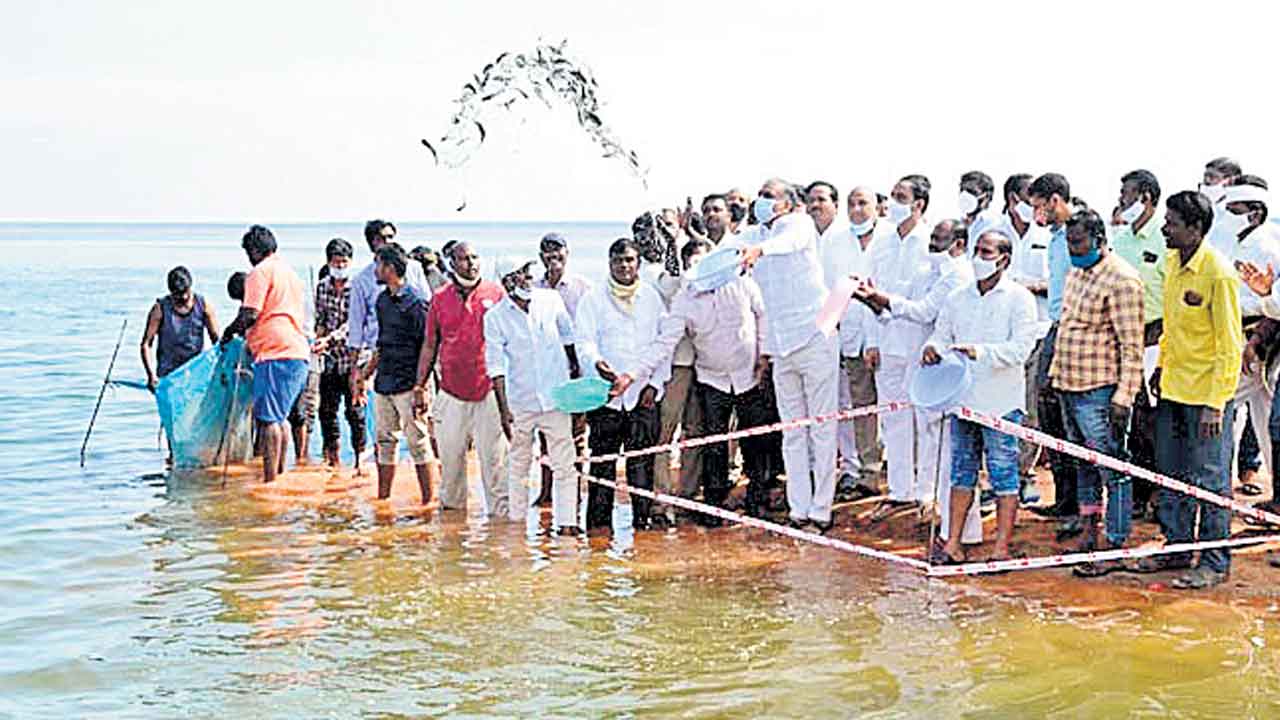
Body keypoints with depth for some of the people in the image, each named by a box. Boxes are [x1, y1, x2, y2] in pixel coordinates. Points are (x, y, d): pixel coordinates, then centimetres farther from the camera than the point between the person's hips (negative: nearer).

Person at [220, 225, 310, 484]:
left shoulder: (261, 272, -6)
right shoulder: (291, 272, 22)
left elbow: (250, 315, -13)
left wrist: (229, 332, 4)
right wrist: (246, 331, 31)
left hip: (275, 352, -9)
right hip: (299, 352, 9)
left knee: (267, 418, -8)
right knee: (279, 417, 16)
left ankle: (270, 479, -12)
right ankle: (280, 473, 20)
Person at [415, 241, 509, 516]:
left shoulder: (495, 292, 2)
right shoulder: (440, 298, 7)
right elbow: (430, 346, 14)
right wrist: (421, 386, 9)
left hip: (488, 392, -2)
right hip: (451, 394, 2)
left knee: (494, 457, -3)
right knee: (450, 458, 9)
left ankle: (500, 511, 4)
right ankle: (451, 506, 23)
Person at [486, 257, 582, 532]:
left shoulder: (551, 300, -2)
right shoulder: (495, 318, -6)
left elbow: (567, 335, 16)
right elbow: (495, 366, -6)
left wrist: (575, 367, 27)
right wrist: (503, 409, -11)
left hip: (555, 396, 1)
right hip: (520, 402, -1)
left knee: (564, 465, -3)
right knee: (519, 465, 9)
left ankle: (566, 522, 1)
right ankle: (517, 523, 19)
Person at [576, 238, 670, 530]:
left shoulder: (652, 297, 13)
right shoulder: (593, 299, 7)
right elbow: (585, 340, -2)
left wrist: (655, 383, 2)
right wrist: (596, 362, -24)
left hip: (644, 395, 2)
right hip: (606, 394, -1)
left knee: (642, 461, -1)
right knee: (603, 460, -3)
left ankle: (642, 518, 6)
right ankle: (598, 523, 1)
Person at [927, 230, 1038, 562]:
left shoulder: (1019, 298, -3)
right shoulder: (957, 298, 12)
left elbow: (1021, 347, -13)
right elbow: (941, 334, 14)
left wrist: (980, 352, -25)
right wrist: (933, 348, -10)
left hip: (1001, 401, -5)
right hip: (962, 397, 5)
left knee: (1003, 472, -1)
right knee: (961, 470, 10)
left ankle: (1002, 547, 4)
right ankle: (952, 541, 15)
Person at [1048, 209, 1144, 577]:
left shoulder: (1122, 280, -15)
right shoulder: (1076, 272, 13)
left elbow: (1131, 347, -17)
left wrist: (1123, 398, -20)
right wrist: (1057, 373, 20)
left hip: (1098, 391, -9)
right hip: (1068, 386, 9)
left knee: (1112, 470, -4)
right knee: (1084, 464, 16)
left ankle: (1116, 548, 0)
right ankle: (1089, 535, 26)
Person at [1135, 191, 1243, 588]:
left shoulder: (1218, 274, -19)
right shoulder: (1173, 262, 6)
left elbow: (1230, 345, -17)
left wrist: (1216, 402, -19)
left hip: (1206, 392, -8)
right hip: (1173, 389, 8)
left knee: (1210, 480, 0)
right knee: (1171, 475, 16)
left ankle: (1215, 562, 11)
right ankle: (1177, 547, 29)